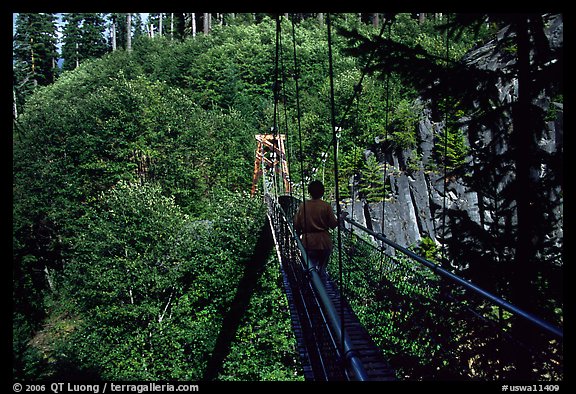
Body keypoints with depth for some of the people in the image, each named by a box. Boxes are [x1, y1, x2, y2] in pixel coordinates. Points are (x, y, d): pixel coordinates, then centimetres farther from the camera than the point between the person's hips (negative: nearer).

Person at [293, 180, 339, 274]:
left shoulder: (303, 206, -3)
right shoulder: (326, 206, -7)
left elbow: (296, 225, 0)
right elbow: (333, 224, -5)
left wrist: (299, 234, 19)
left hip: (308, 242, 1)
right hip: (324, 242, -1)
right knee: (321, 268, 15)